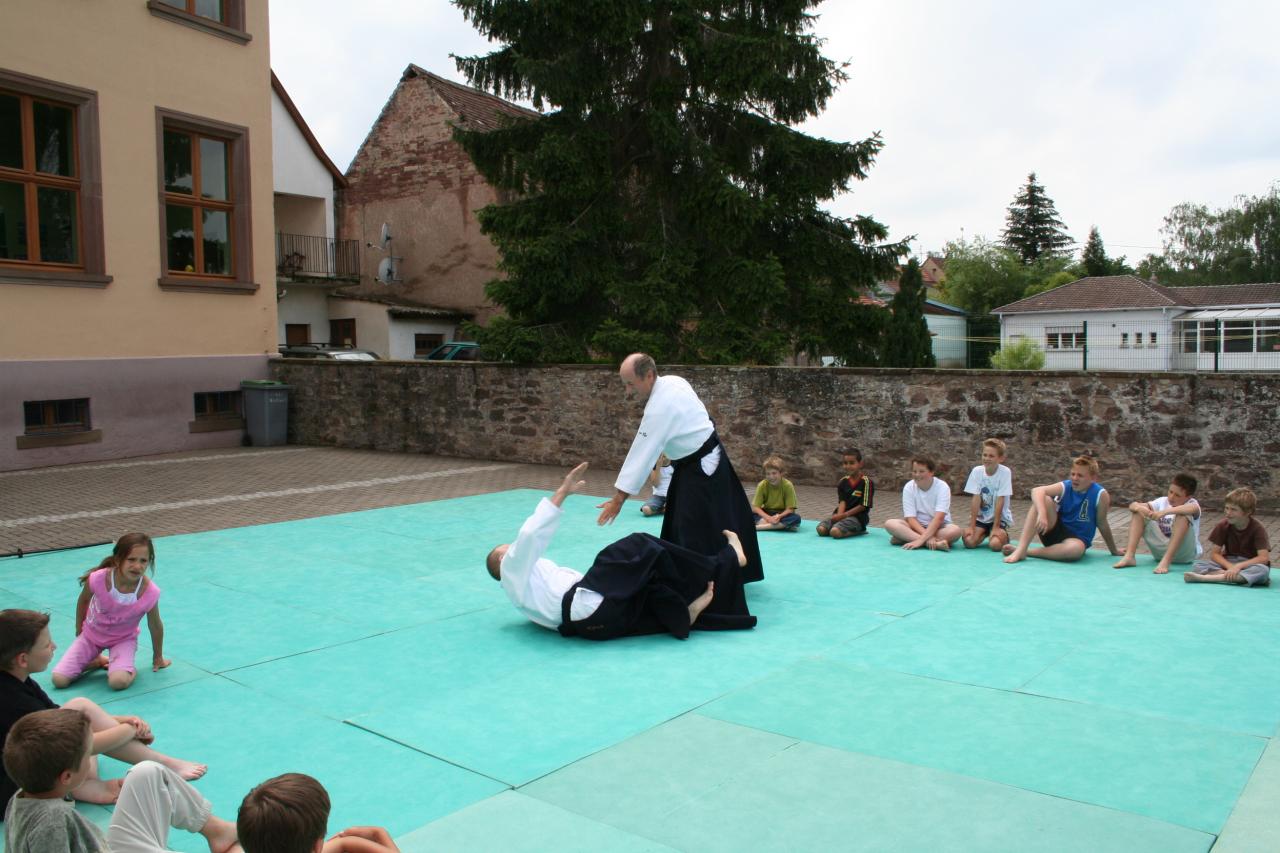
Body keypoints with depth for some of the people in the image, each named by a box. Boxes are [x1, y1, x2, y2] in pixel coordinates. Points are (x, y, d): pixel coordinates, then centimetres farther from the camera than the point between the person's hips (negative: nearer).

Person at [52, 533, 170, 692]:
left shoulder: (150, 593, -31)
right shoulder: (98, 579, -32)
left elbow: (155, 626, -12)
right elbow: (83, 601, -5)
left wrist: (158, 658, 3)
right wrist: (79, 630, 9)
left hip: (123, 640, -2)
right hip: (91, 635, 2)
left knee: (119, 682, -29)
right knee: (59, 680, -8)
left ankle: (130, 669, 6)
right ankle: (97, 661, 18)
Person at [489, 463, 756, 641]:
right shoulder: (513, 568, 12)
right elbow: (530, 534, -10)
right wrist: (562, 492, -11)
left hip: (604, 618, 10)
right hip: (589, 607, -10)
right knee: (640, 550, -8)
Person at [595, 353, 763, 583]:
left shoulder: (660, 406, -28)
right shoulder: (672, 381, -1)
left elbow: (642, 453, -27)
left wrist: (619, 498, -23)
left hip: (701, 467, -10)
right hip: (704, 461, 10)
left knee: (695, 534, -9)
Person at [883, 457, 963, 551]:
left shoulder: (942, 487, -15)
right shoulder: (908, 487, -9)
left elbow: (939, 518, -26)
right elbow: (911, 518, -14)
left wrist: (921, 539, -37)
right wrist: (928, 537, -31)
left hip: (939, 527, -1)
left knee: (956, 530, -35)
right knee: (890, 524, -26)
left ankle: (906, 538, -30)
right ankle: (936, 544, -36)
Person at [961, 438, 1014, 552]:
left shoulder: (1005, 472, -17)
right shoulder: (977, 471, -10)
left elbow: (1000, 501, -18)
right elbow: (976, 499, -12)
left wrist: (996, 527, -18)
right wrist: (971, 526, -16)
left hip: (999, 517, -2)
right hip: (980, 517, 2)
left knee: (995, 544, -26)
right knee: (969, 541, -20)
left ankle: (1003, 536, 11)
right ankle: (985, 533, 14)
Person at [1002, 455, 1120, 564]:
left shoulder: (1100, 494, -15)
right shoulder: (1065, 487, -10)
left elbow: (1102, 524, -3)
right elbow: (1037, 491, -28)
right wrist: (1042, 514, -44)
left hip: (1076, 539, -2)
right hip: (1055, 531, 2)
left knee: (1077, 548, -41)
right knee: (1042, 500, -26)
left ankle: (1026, 551, -25)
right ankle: (1020, 550, -32)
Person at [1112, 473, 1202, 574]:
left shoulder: (1191, 502, -9)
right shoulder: (1163, 501, 4)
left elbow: (1194, 508, -37)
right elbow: (1132, 505, -2)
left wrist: (1165, 512, -45)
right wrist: (1139, 508, -26)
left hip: (1186, 553, -5)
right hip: (1161, 550, 5)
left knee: (1183, 515, -29)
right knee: (1138, 511, -5)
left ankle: (1166, 561, -36)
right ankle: (1129, 556, -17)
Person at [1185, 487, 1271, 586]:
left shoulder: (1257, 529, -11)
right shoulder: (1222, 526, -2)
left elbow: (1264, 558, -20)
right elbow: (1214, 554, -4)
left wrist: (1238, 566, -31)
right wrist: (1230, 567, -23)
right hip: (1228, 564, 3)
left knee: (1263, 570, -40)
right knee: (1197, 565, -22)